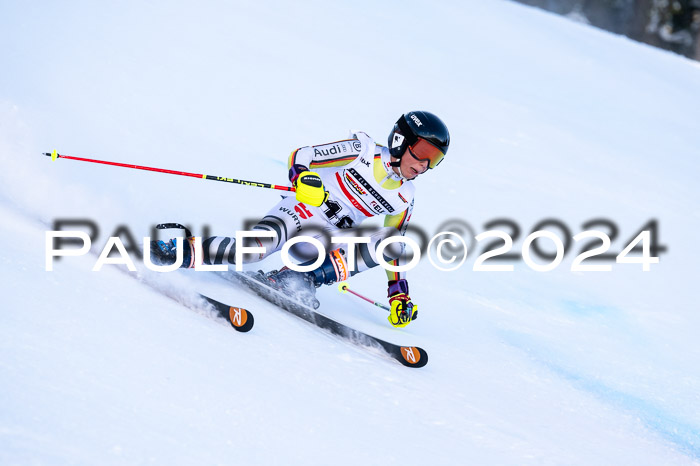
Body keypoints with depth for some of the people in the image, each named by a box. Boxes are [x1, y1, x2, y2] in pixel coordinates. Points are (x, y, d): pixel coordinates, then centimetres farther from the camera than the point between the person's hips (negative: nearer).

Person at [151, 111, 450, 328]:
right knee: (259, 246, -37)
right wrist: (304, 179, -28)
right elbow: (299, 157, -6)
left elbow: (394, 250, 20)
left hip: (322, 243, 6)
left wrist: (398, 294, 10)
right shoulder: (362, 150, -4)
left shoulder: (403, 200, 10)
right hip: (298, 213, -6)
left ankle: (294, 280, -23)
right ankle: (183, 252, -25)